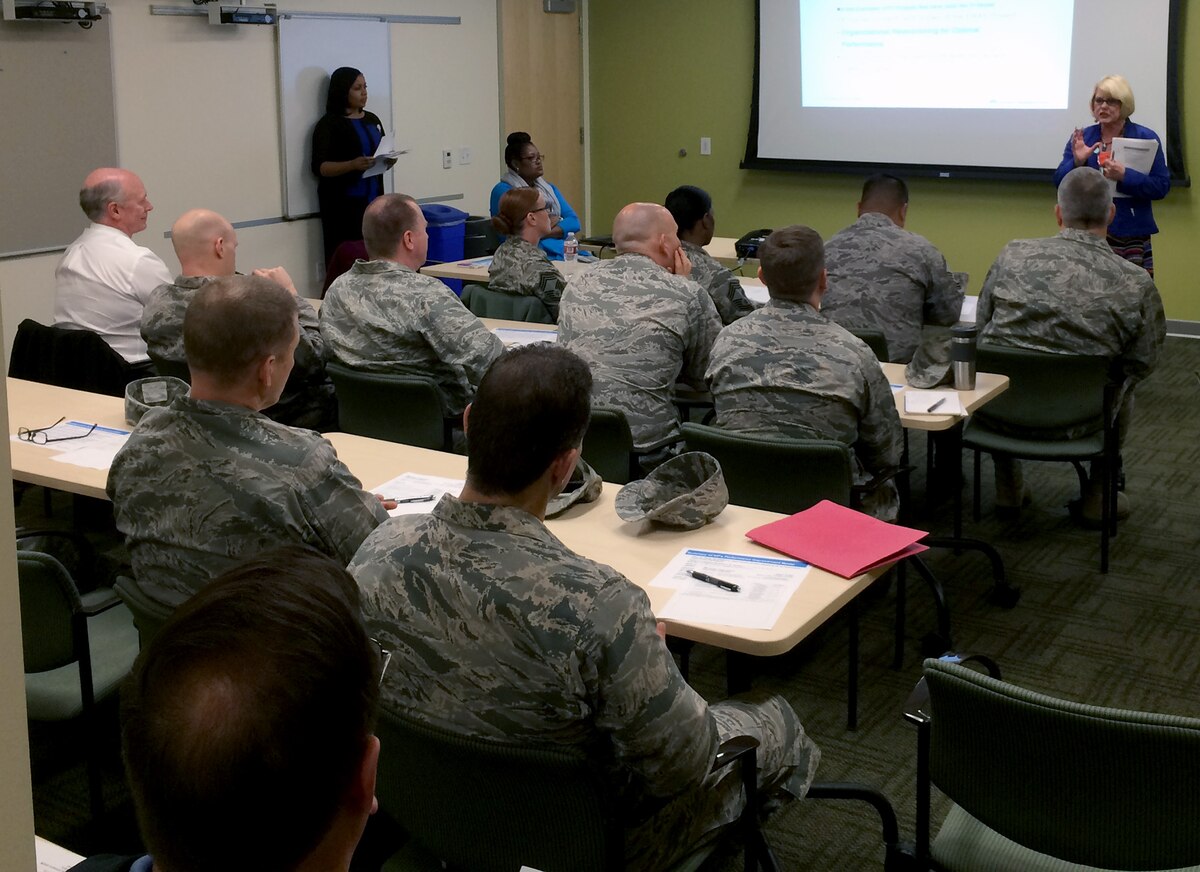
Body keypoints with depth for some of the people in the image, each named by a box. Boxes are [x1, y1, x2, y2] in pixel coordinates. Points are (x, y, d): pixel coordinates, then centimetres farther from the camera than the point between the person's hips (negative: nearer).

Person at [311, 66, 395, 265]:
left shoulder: (372, 120, 16)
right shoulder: (329, 124, -3)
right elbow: (319, 167, -10)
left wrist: (388, 160, 1)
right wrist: (353, 165, -25)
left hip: (373, 200, 6)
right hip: (343, 205, -5)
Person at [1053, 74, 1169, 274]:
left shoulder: (1146, 138, 0)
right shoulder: (1081, 137, 7)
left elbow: (1162, 186, -5)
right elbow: (1060, 182, 4)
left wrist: (1125, 176, -19)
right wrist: (1077, 162, -15)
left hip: (1130, 235, -2)